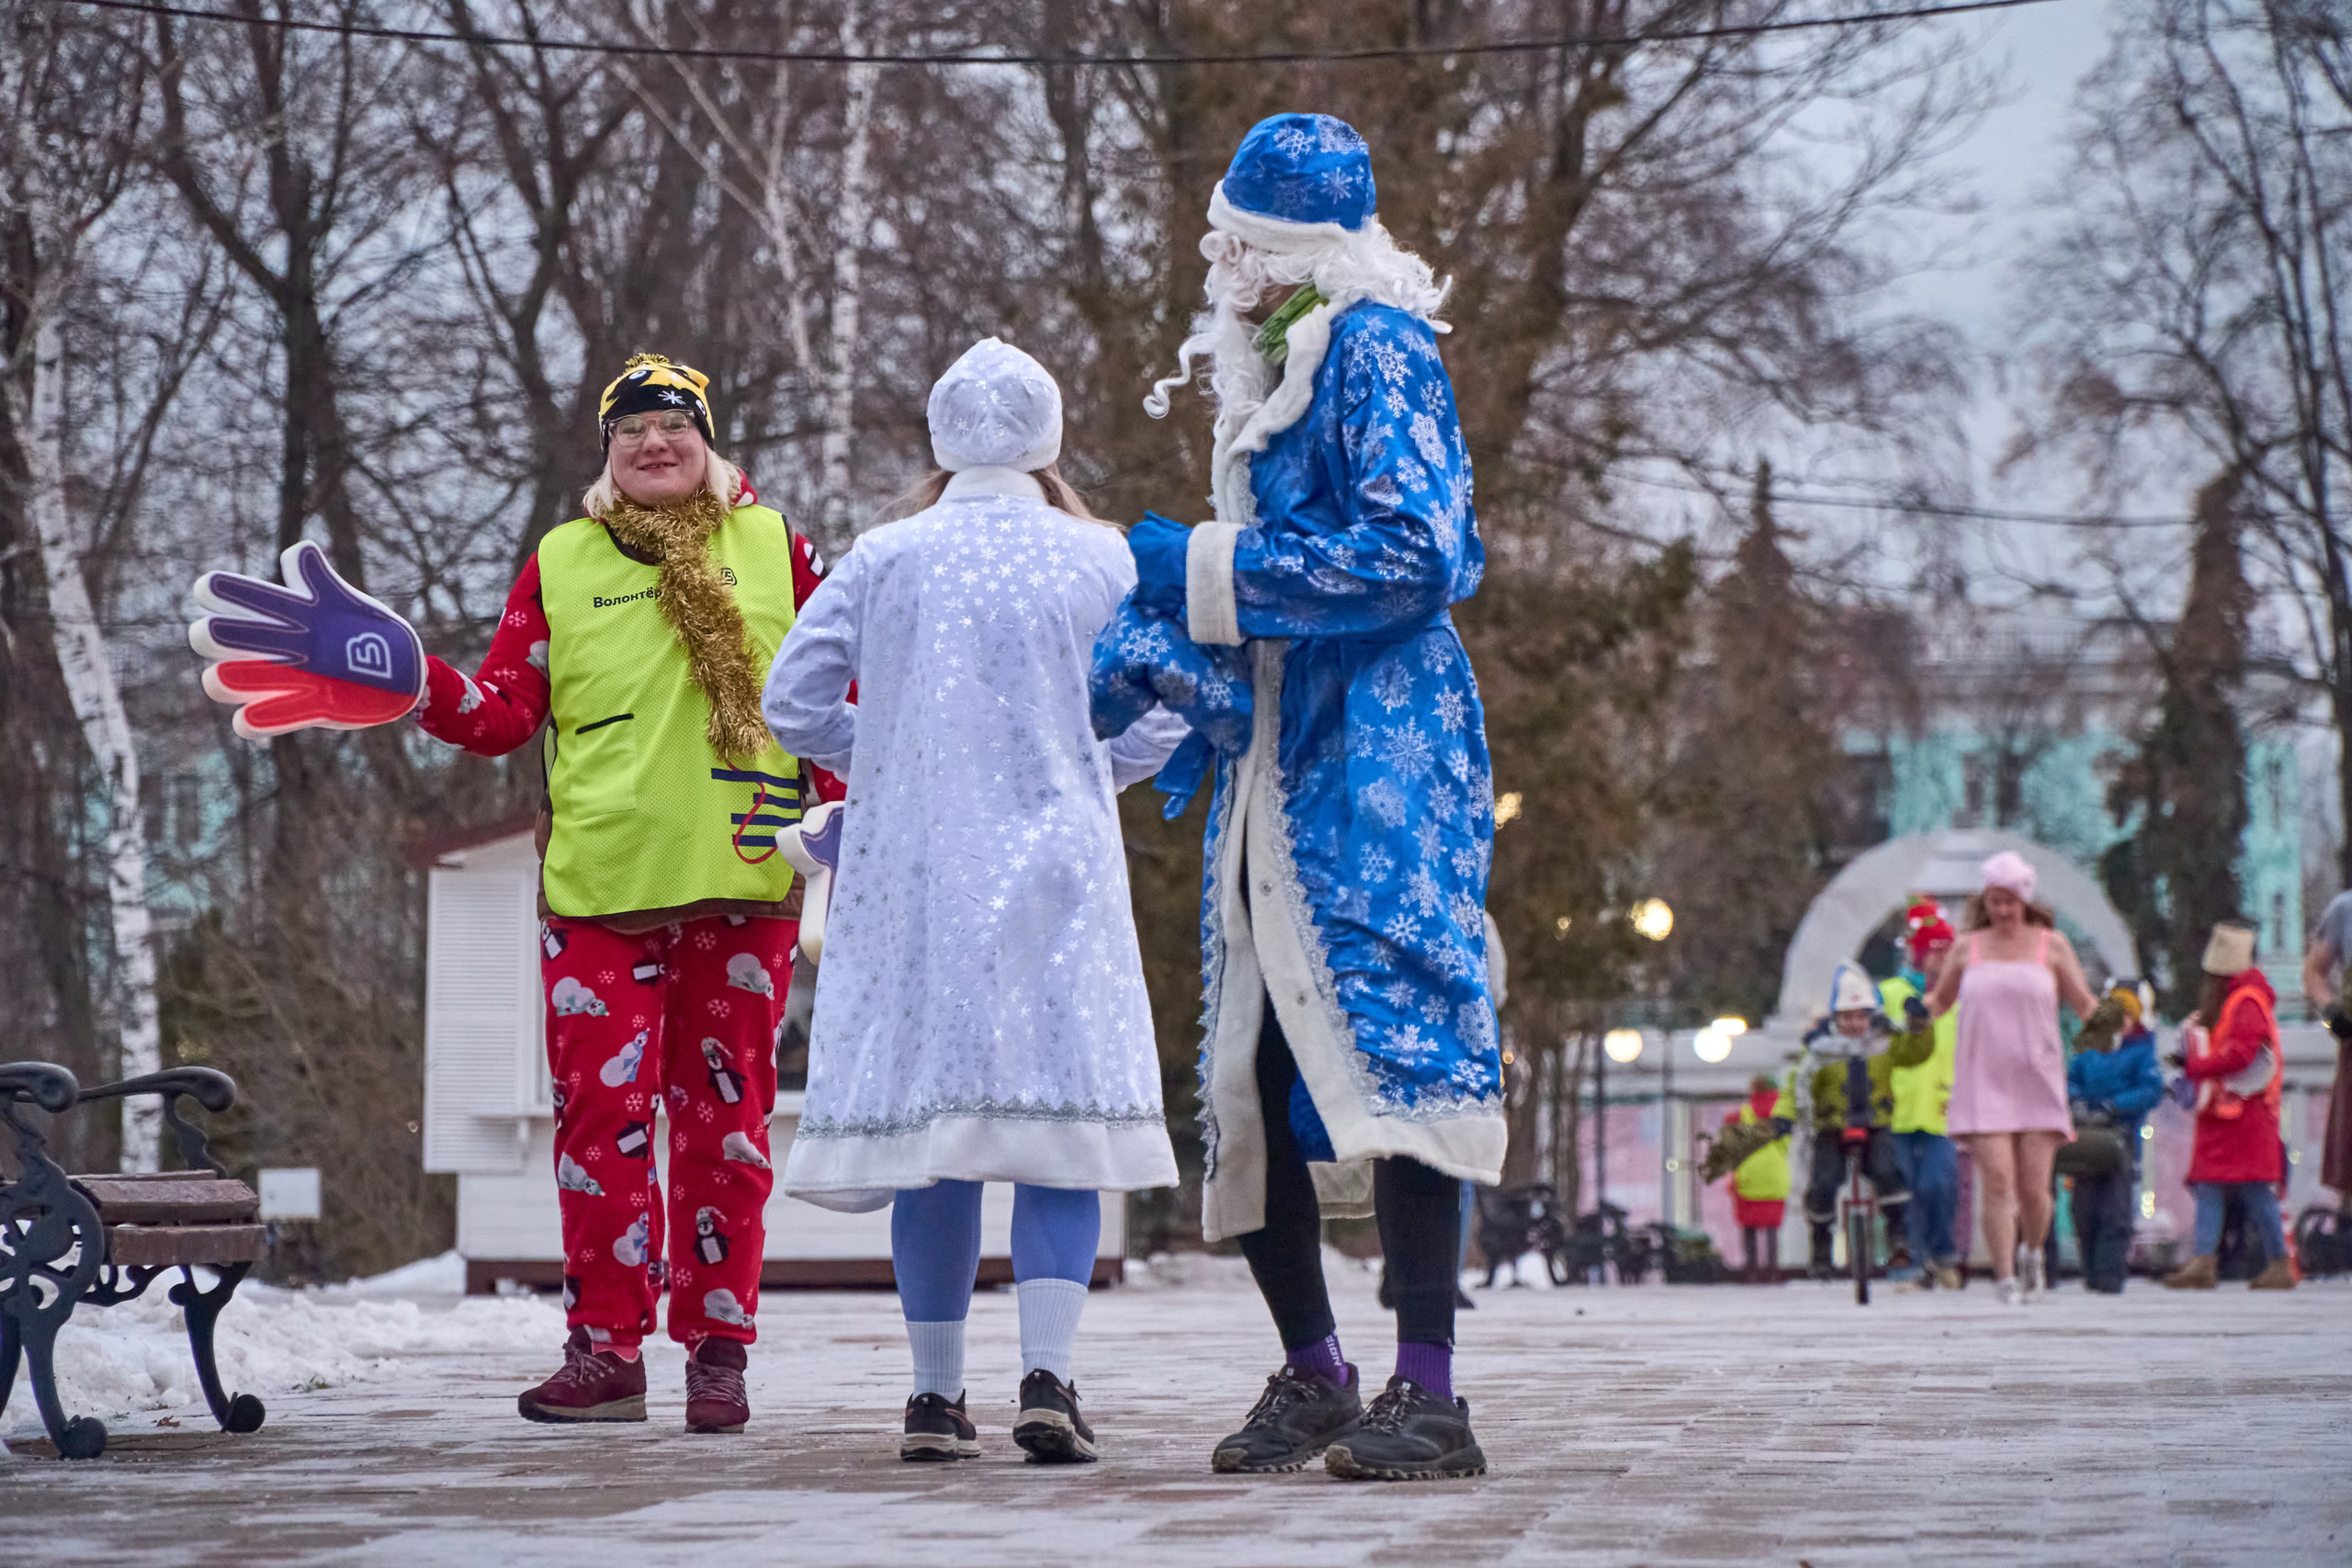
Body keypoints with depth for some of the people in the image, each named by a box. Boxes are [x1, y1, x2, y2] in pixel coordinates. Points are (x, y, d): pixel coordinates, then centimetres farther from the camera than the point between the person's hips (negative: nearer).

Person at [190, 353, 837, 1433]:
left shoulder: (772, 548, 9)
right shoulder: (561, 563, 10)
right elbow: (504, 713, 5)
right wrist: (403, 680, -10)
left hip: (741, 887, 0)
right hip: (599, 886, 1)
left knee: (725, 1116, 3)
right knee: (600, 1110, -3)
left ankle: (718, 1348, 9)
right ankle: (606, 1346, 3)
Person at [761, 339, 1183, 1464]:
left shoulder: (884, 559, 2)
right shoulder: (1103, 561, 0)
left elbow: (791, 698, 0)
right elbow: (1158, 721, -1)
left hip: (912, 875, 2)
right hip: (1054, 872, -2)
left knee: (931, 1124, 6)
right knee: (1056, 1121, -1)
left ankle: (936, 1395, 8)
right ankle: (1044, 1375, -15)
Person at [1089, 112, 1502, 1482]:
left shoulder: (1378, 353, -6)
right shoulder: (1262, 374, 21)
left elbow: (1413, 553, -17)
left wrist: (1204, 569, -12)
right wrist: (1126, 670, 17)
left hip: (1378, 752, -9)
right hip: (1268, 764, 9)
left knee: (1384, 1034, -15)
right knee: (1250, 1074, 4)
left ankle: (1429, 1393, -17)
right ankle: (1312, 1375, 13)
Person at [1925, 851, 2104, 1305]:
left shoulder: (2051, 944, 7)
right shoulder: (1968, 948, 11)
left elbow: (2085, 1004, 6)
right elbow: (1940, 1002, 20)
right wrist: (1916, 1008, -2)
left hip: (2038, 1081, 0)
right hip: (1983, 1080, 0)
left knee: (2033, 1188, -4)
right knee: (1996, 1179, -14)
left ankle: (2031, 1252, 27)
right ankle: (2004, 1277, -8)